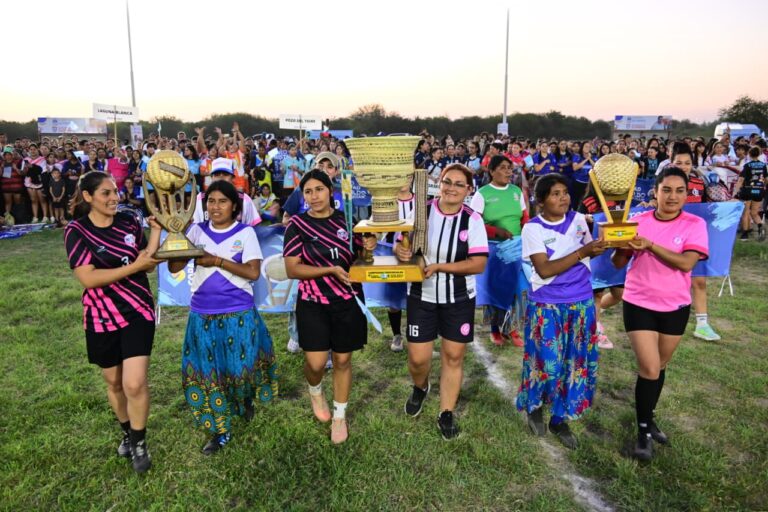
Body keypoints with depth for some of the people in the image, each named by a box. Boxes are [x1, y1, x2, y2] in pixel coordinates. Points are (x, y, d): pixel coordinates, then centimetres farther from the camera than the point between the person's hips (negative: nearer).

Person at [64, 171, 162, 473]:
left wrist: (156, 230, -12)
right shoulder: (76, 231, -10)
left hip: (138, 312, 0)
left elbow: (148, 264, -3)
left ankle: (139, 442, 15)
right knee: (113, 382, 16)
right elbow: (88, 278, -20)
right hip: (101, 317, 0)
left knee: (135, 383, -9)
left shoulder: (130, 223, -2)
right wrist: (133, 266, -23)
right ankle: (127, 432, 41)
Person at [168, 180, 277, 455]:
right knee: (207, 371, 7)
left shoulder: (245, 233, -3)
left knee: (241, 366, 6)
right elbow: (174, 267, -1)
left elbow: (253, 272, -11)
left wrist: (217, 260, -17)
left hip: (239, 313, -2)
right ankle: (220, 430, 23)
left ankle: (246, 398, 42)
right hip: (203, 314, 3)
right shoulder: (197, 231, 4)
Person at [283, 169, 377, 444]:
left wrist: (369, 246, -11)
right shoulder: (297, 225, -5)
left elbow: (361, 255, 12)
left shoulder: (346, 219, 1)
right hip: (313, 303, -1)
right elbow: (292, 269, -10)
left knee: (342, 359, 10)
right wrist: (331, 270, -20)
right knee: (316, 362, -4)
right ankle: (315, 390, 34)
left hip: (348, 301, 2)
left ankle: (340, 415, 31)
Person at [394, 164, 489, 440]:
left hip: (459, 299, 0)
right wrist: (401, 251, -23)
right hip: (422, 296, 0)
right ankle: (420, 387, 39)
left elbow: (478, 263, -15)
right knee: (418, 358, 2)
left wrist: (439, 266, -24)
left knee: (453, 356, 8)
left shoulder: (473, 220, -10)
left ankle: (447, 413, 29)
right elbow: (402, 244, 1)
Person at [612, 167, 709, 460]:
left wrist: (650, 245, -27)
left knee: (660, 366, 17)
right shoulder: (638, 221, -5)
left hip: (675, 307, 2)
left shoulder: (695, 224, -7)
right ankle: (643, 431, 11)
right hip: (639, 304, -1)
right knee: (649, 369, -6)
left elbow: (686, 263, -21)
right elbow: (619, 263, -3)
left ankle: (648, 418, 37)